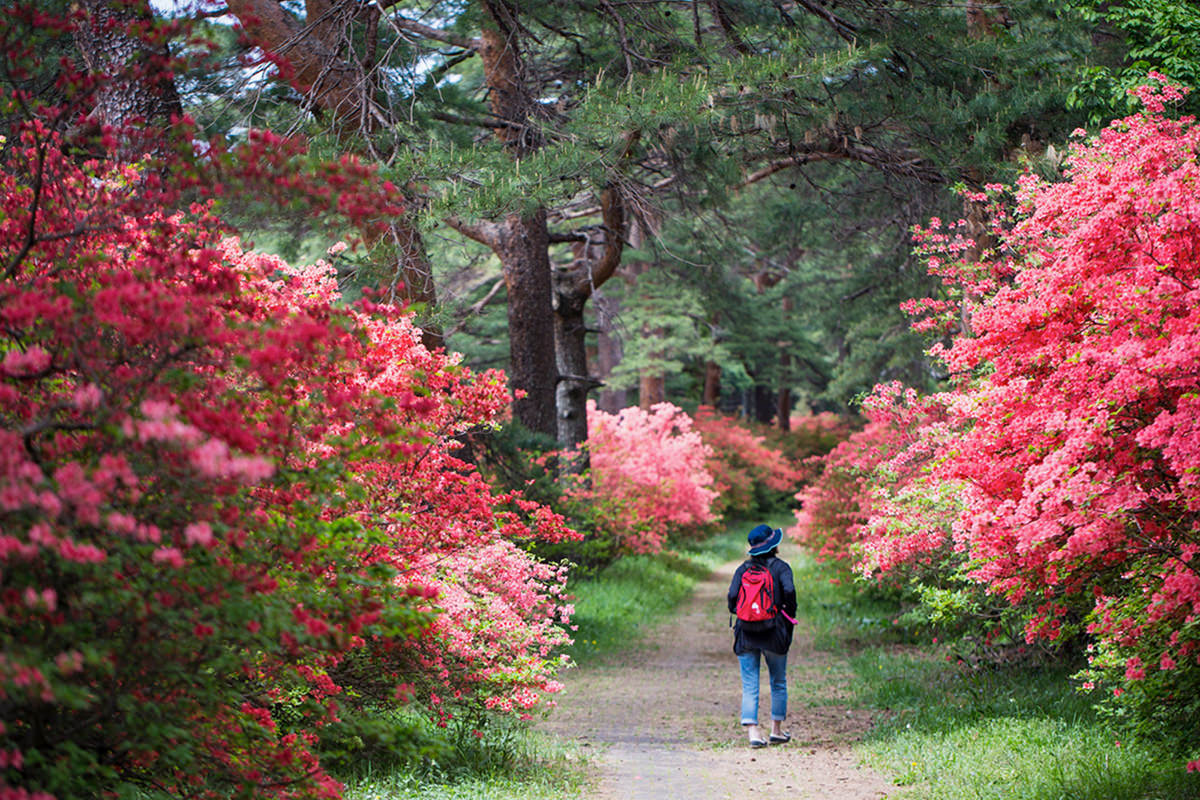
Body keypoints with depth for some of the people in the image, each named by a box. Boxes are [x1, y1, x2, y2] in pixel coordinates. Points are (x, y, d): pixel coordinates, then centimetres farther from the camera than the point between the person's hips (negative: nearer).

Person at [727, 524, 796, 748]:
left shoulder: (743, 569, 5)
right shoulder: (780, 567, -2)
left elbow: (732, 596, -5)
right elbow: (789, 591, -16)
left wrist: (739, 615, 11)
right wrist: (790, 615, -1)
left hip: (746, 634, 2)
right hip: (774, 633, -2)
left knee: (749, 686, 2)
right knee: (778, 683, 15)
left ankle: (752, 730, -10)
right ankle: (776, 731, 20)